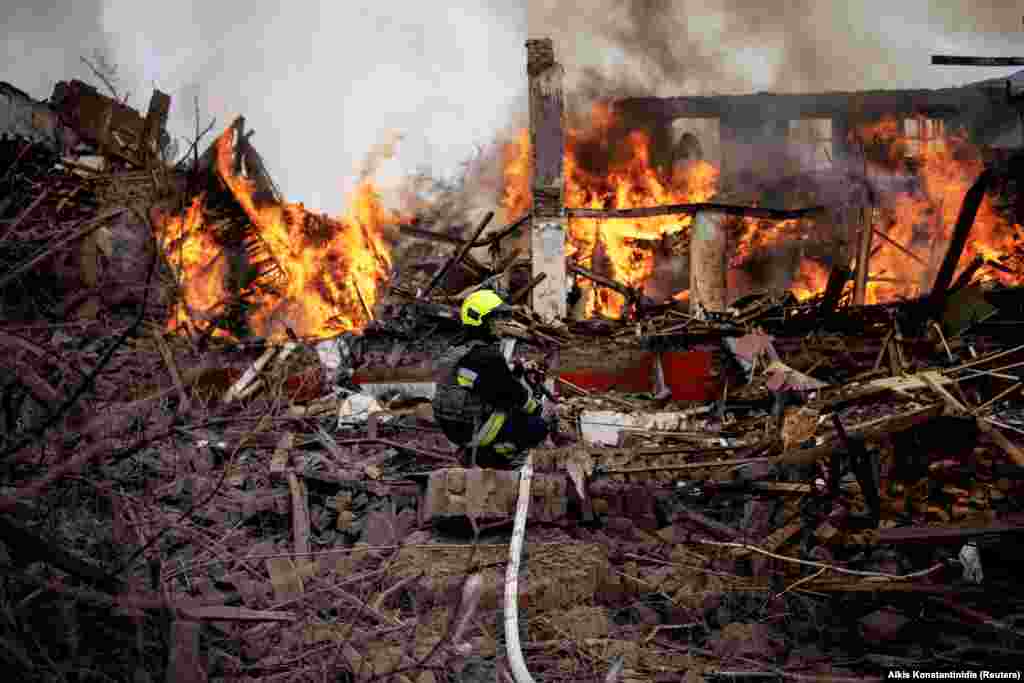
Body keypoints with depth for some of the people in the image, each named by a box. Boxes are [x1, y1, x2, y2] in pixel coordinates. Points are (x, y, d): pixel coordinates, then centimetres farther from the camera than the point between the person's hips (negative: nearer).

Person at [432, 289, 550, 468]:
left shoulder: (456, 352, 10)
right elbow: (514, 393, -13)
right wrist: (535, 406, 5)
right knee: (539, 426, -2)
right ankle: (495, 454, -7)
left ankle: (475, 450, 14)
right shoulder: (488, 357, -19)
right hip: (477, 430, -9)